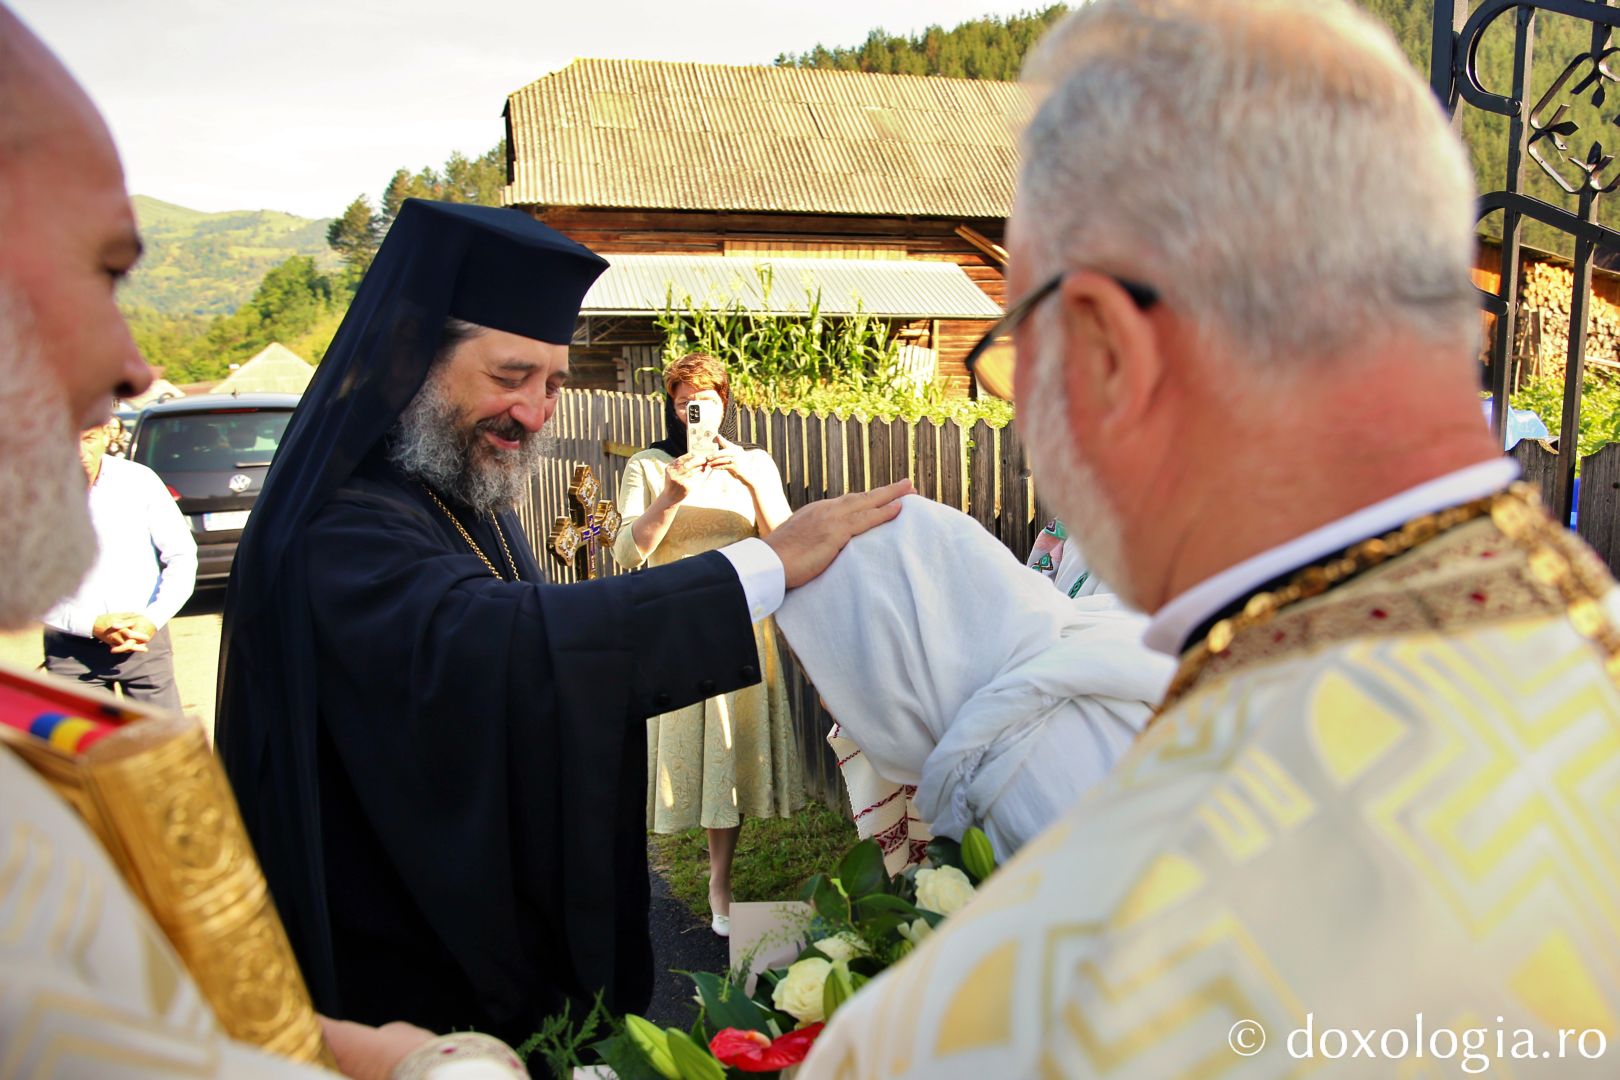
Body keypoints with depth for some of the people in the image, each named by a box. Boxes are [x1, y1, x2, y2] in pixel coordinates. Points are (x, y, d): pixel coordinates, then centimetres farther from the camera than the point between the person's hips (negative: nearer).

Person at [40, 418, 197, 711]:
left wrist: (153, 619, -12)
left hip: (144, 641, 1)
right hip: (71, 649, -1)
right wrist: (92, 625, -16)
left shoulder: (139, 480, -6)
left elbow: (182, 556, 0)